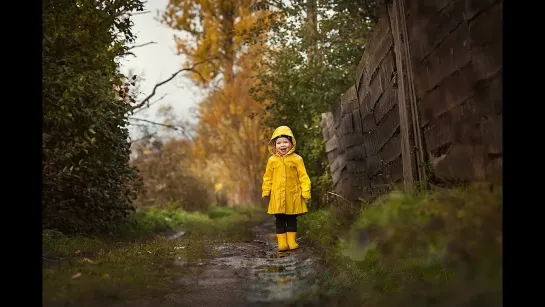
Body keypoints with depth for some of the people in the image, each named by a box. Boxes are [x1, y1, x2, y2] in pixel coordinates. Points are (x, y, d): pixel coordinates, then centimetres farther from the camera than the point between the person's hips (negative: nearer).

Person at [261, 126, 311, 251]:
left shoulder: (297, 159, -3)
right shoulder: (272, 160, 2)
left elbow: (303, 176, -1)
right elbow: (268, 177, 8)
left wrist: (305, 191, -6)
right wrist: (266, 191, 4)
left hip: (293, 195, -1)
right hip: (277, 196, 1)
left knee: (292, 219, 8)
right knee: (280, 219, 5)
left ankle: (292, 241, 16)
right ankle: (282, 243, 10)